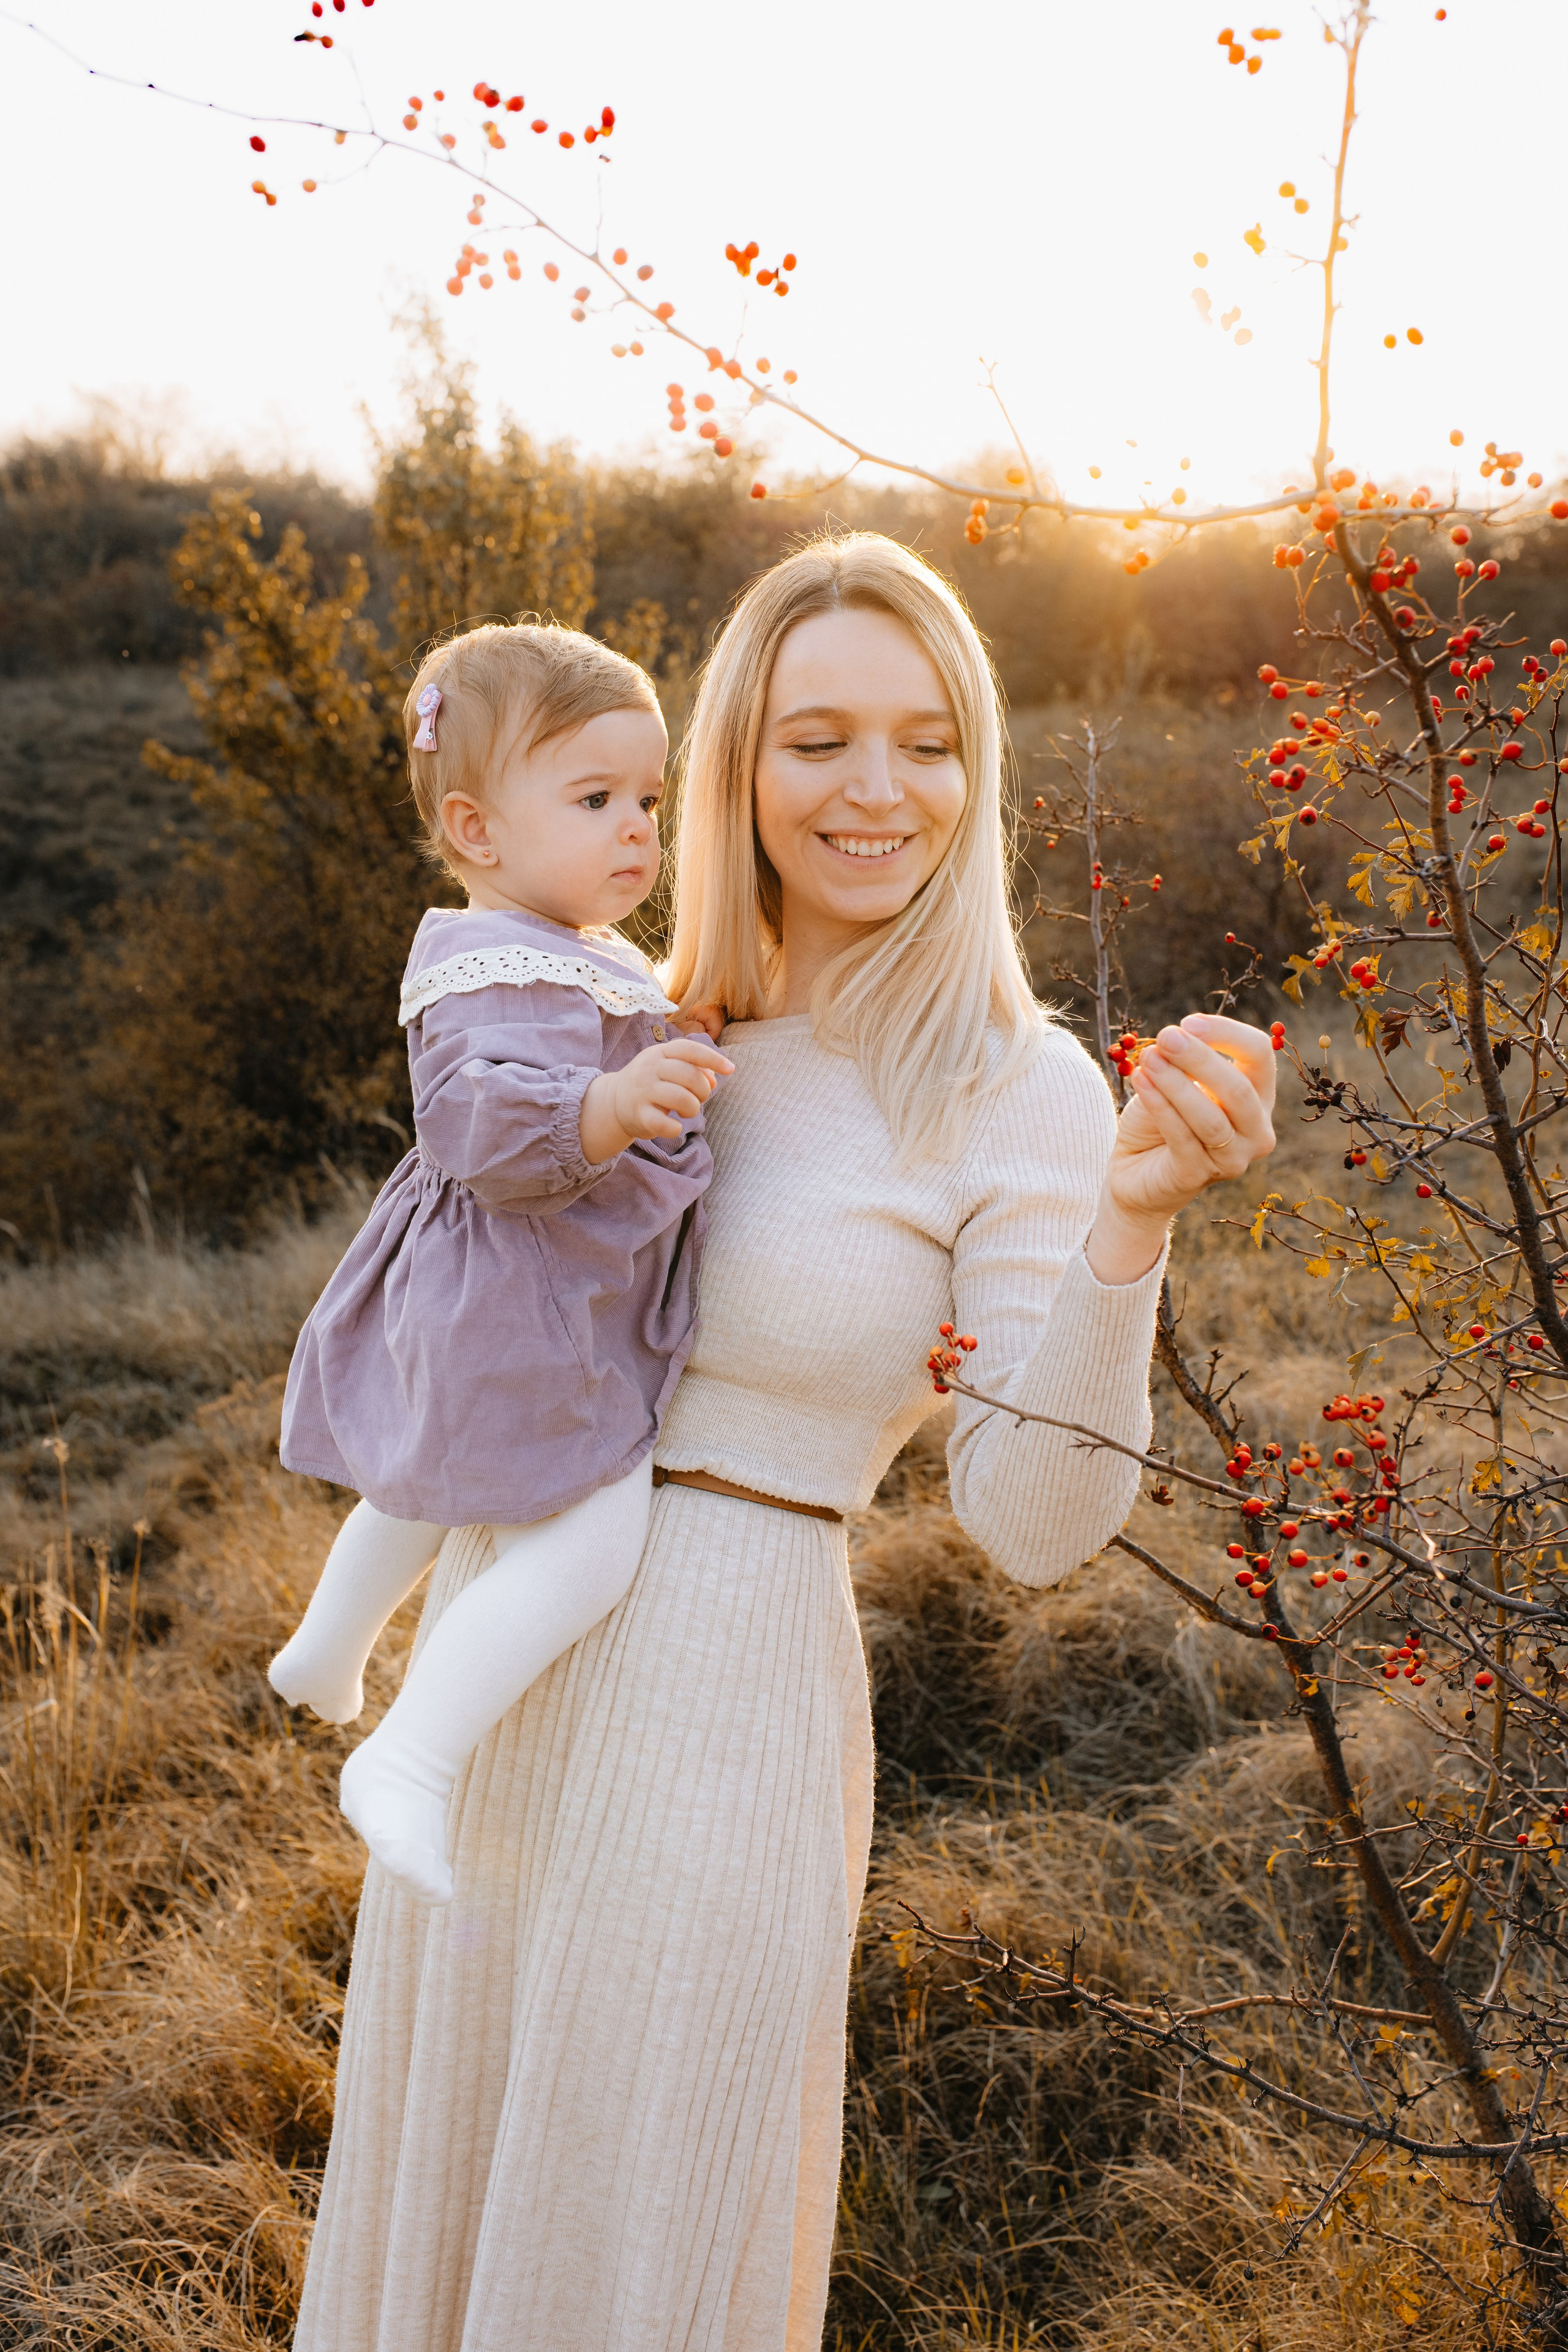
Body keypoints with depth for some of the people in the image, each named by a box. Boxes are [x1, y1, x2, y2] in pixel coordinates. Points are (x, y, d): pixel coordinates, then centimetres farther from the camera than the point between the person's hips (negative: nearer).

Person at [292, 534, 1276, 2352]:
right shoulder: (678, 1026, 4)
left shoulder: (1023, 1089, -13)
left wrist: (1135, 1220, -32)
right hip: (492, 1653, 6)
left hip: (714, 1700, -6)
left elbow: (1033, 1526, -18)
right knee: (453, 2157, 23)